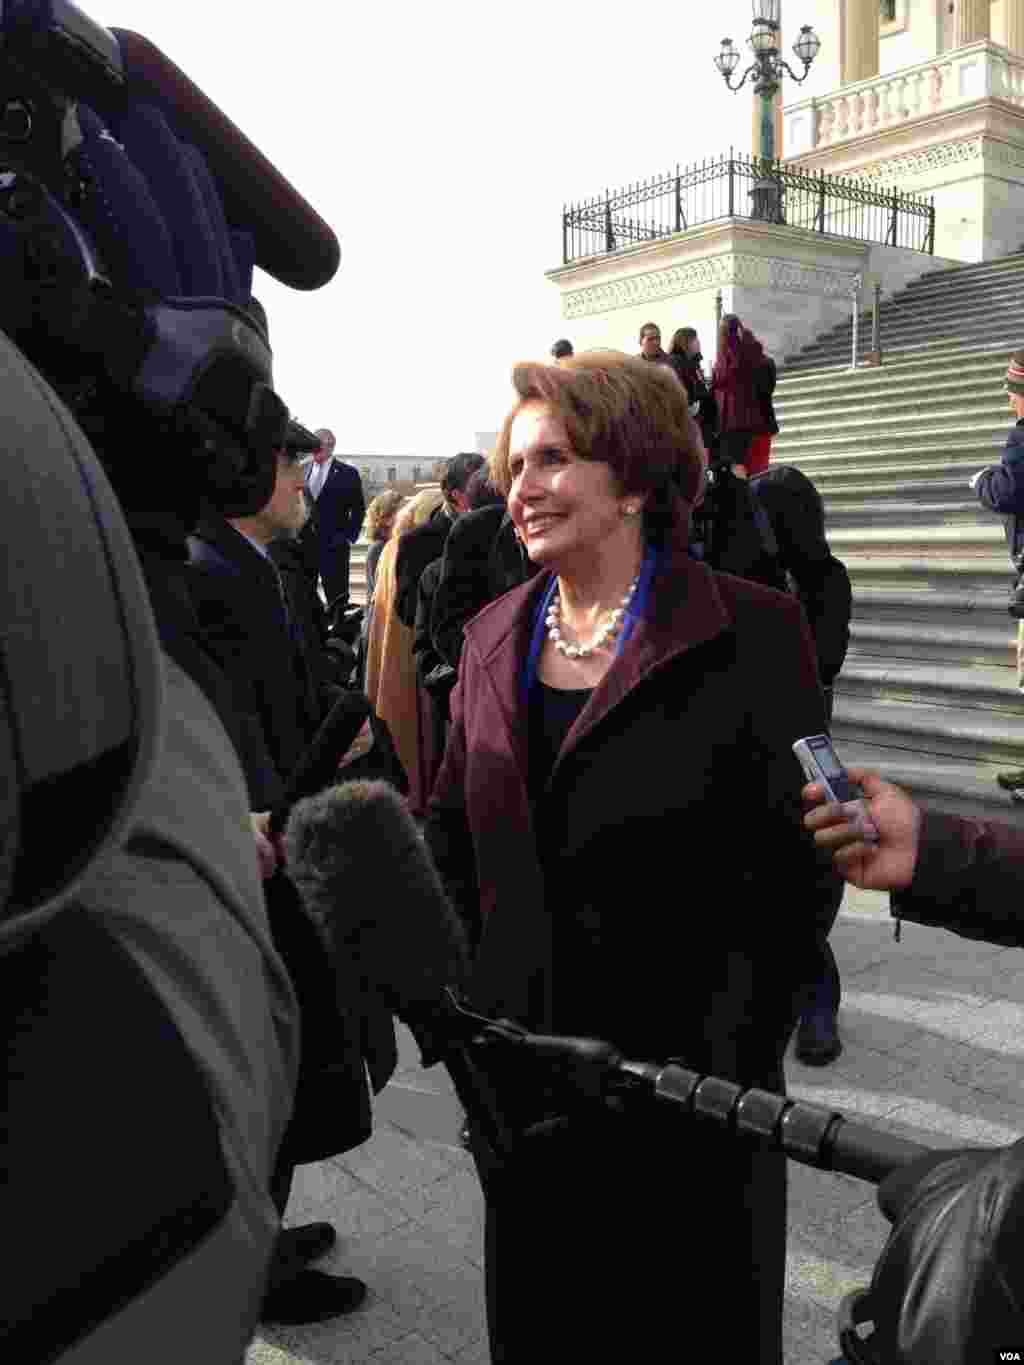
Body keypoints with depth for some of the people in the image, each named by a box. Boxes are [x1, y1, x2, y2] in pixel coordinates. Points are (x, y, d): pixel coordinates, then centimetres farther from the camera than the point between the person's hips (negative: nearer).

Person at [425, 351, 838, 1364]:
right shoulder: (492, 640, 5)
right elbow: (451, 833, 12)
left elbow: (794, 867, -11)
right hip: (524, 1068, 5)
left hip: (685, 1072, -4)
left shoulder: (748, 632, -11)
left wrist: (730, 1063, -14)